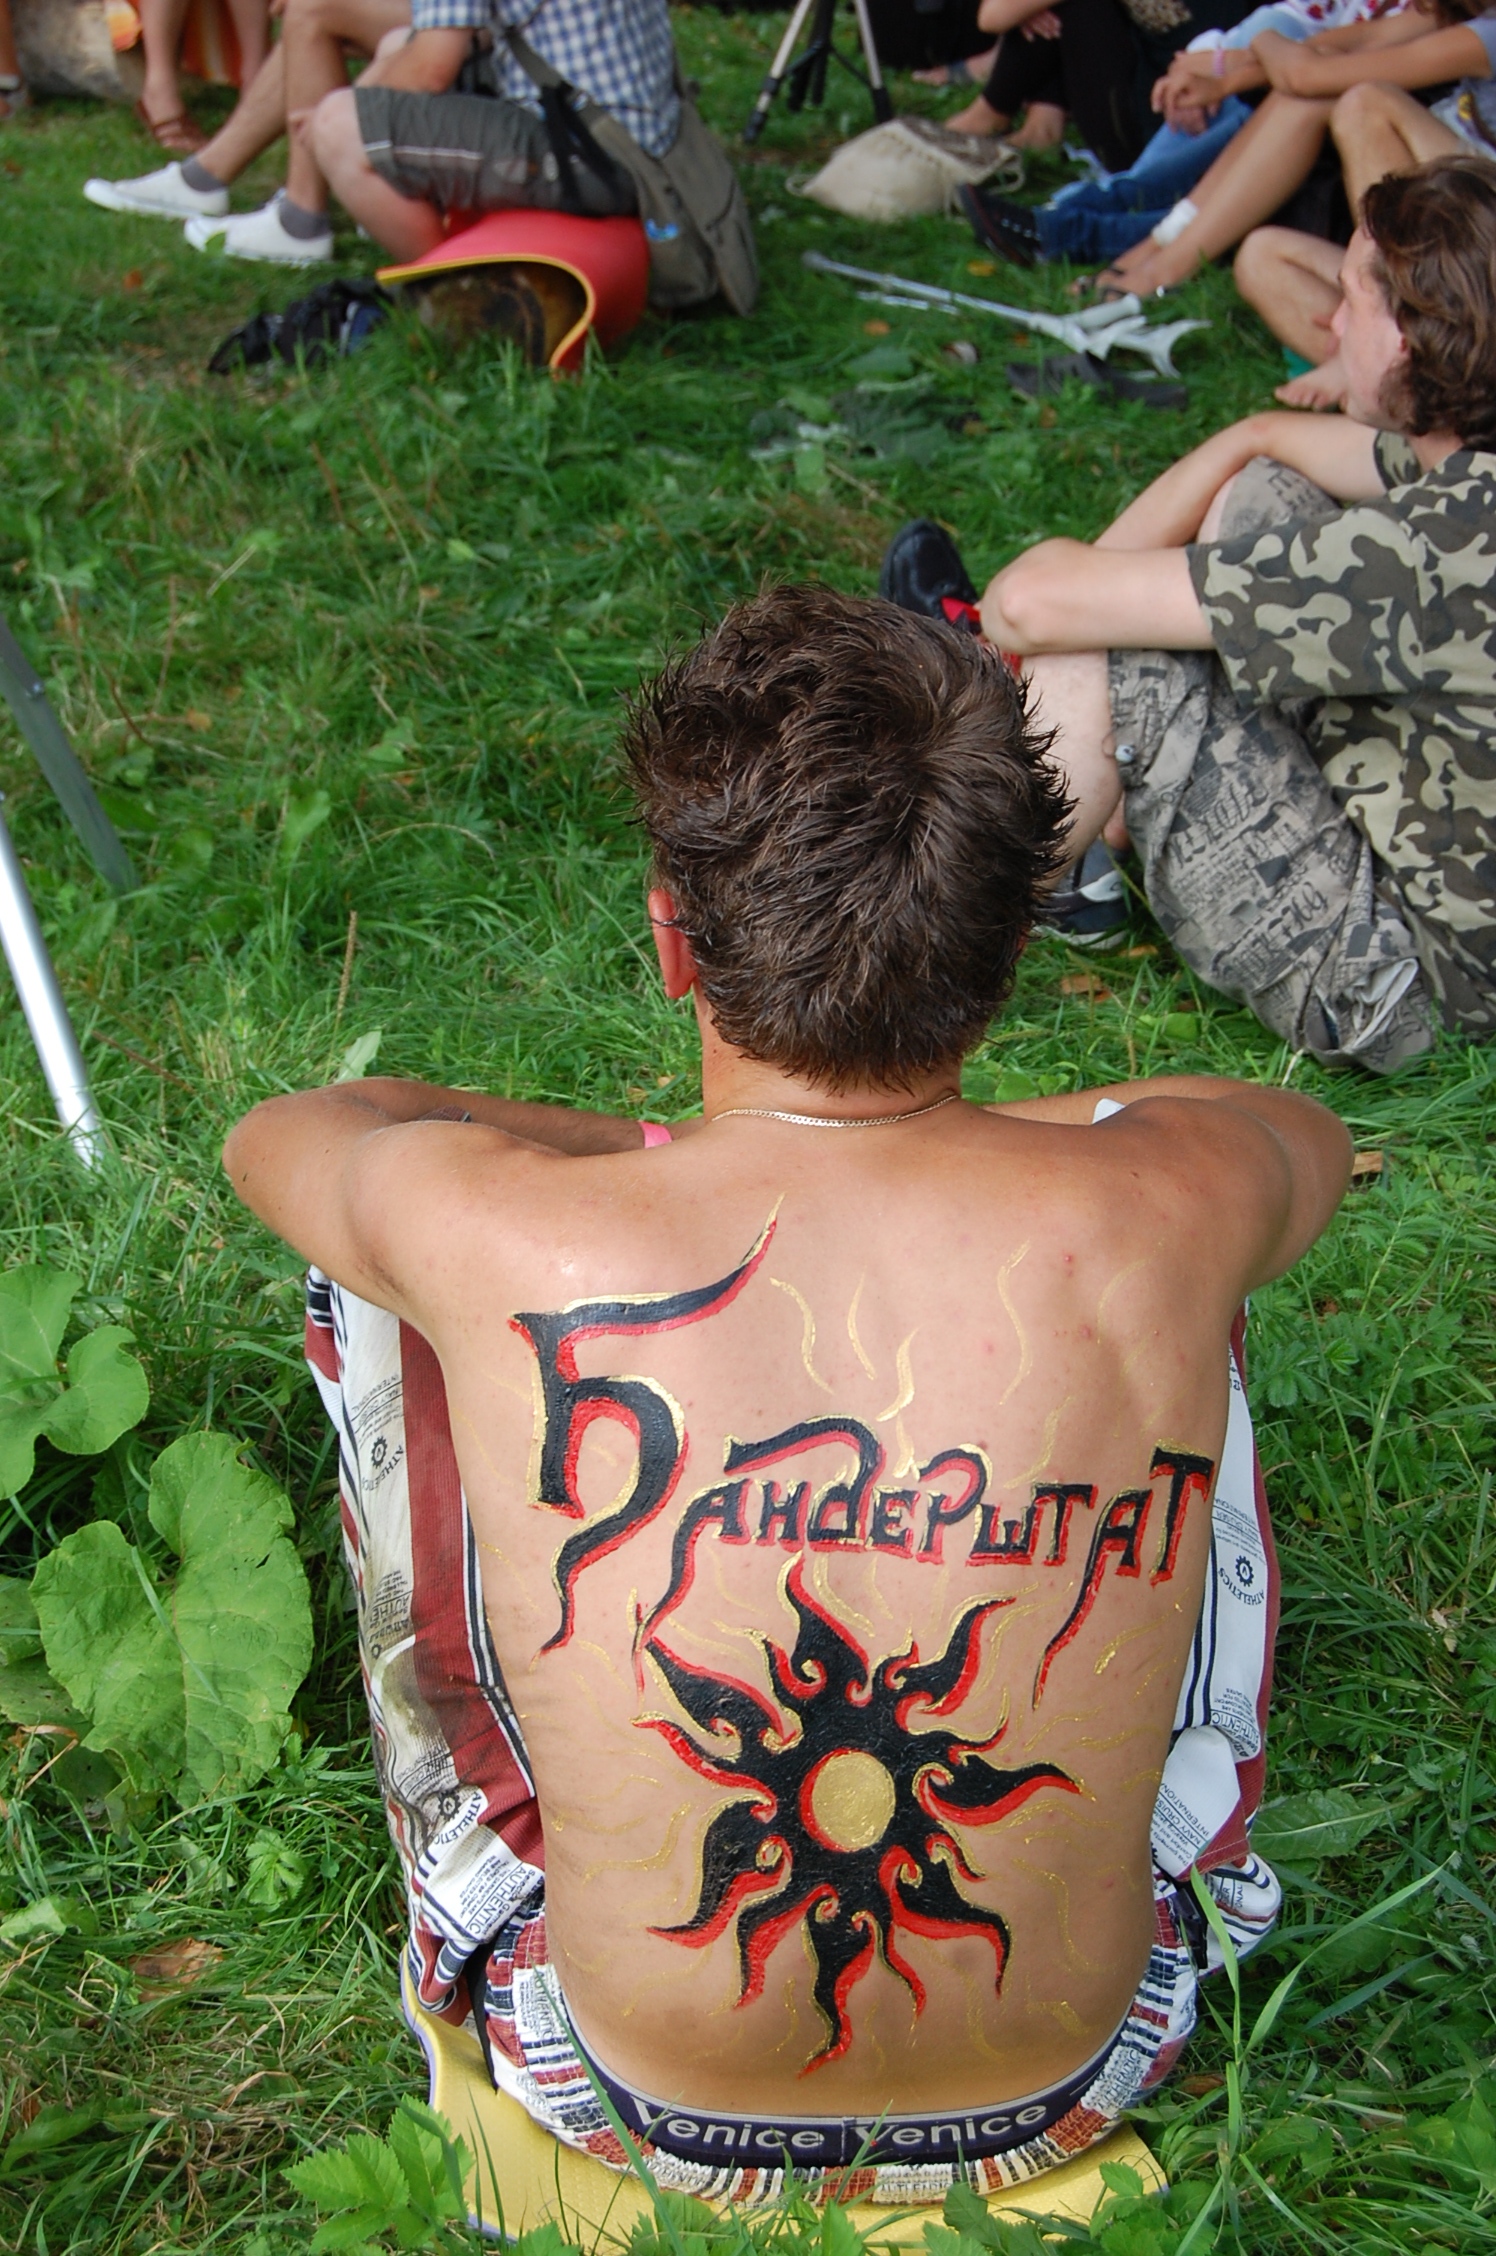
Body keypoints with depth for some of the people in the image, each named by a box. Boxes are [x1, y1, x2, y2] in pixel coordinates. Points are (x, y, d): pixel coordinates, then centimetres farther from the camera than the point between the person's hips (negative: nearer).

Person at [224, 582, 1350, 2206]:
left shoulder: (504, 1241, -29)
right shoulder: (1153, 1217, -25)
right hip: (1073, 2085, 2)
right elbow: (1315, 1128, 4)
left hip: (638, 2097, -1)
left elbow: (276, 1133, -1)